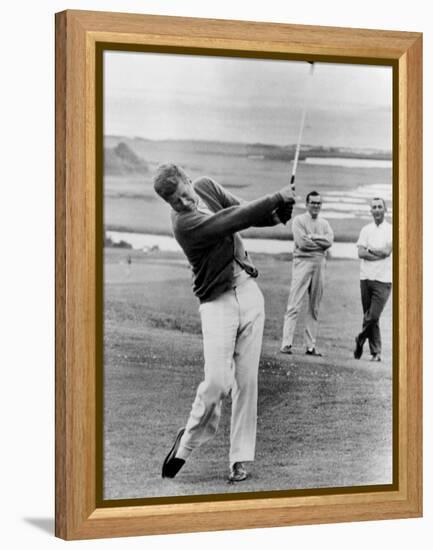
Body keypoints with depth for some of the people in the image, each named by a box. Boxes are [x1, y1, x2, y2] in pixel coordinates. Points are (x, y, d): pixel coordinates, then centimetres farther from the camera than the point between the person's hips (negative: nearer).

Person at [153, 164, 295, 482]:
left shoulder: (206, 186, 3)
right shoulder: (184, 223, -19)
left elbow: (244, 213, 9)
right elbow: (235, 220, -24)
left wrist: (277, 214, -11)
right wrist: (278, 199, -19)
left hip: (249, 293, 6)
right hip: (217, 302, -6)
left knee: (247, 381, 1)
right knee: (218, 381, -16)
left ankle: (240, 458, 6)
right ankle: (190, 440, 9)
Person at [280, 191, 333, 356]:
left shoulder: (324, 223, 17)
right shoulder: (298, 220, 2)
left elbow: (329, 241, -2)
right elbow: (302, 243, -11)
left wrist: (312, 237, -10)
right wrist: (321, 243, -4)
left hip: (320, 263, 5)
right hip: (303, 261, -5)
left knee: (315, 308, 6)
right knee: (294, 305, -9)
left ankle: (310, 346, 9)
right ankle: (286, 343, -11)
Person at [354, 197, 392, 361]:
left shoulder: (391, 230, 1)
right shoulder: (366, 230, 10)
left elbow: (386, 251, -12)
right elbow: (360, 253, -1)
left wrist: (369, 250, -2)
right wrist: (378, 254, -10)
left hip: (383, 280, -3)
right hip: (366, 277, 3)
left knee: (373, 316, -12)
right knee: (369, 316, 6)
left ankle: (360, 340, 12)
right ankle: (376, 352, 14)